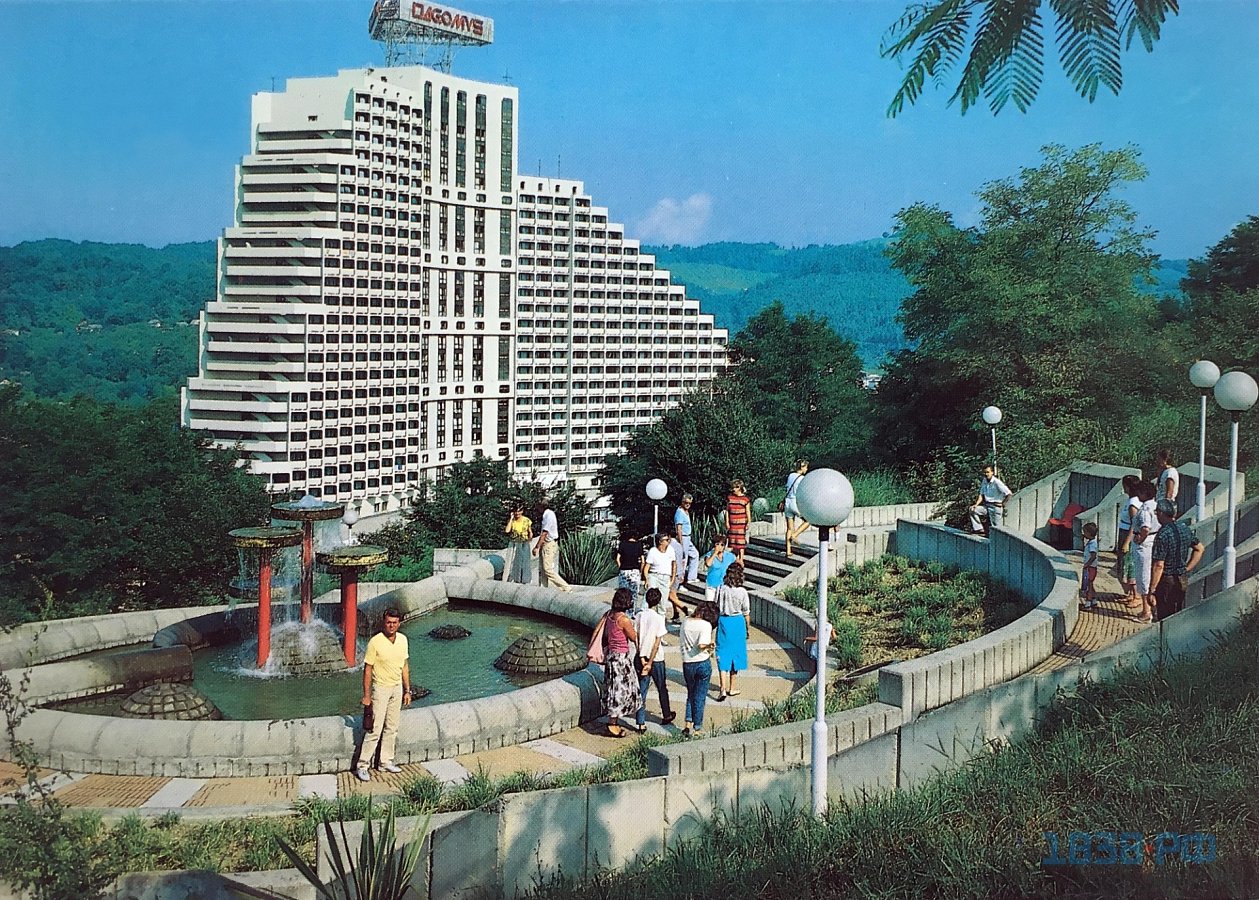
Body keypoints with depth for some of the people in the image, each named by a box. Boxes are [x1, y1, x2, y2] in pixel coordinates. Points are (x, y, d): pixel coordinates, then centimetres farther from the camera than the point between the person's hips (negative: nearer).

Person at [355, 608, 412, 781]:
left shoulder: (403, 640, 2)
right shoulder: (375, 642, -17)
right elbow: (367, 670, -13)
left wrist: (407, 690, 10)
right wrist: (366, 695, -13)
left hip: (397, 688, 6)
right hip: (380, 688, -6)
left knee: (392, 728, 12)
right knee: (375, 729, -7)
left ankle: (386, 762, 23)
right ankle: (362, 766, 0)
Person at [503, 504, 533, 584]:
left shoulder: (527, 520, 0)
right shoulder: (511, 521, -1)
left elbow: (530, 532, 12)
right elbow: (507, 530, -18)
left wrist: (530, 538, -10)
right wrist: (511, 519, -14)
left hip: (525, 545, 1)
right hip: (514, 545, -1)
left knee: (525, 563, 0)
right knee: (514, 564, -5)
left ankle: (524, 581, 6)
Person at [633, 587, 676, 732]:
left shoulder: (639, 616, -3)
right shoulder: (659, 618, -15)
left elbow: (636, 638, -4)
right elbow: (657, 643, -17)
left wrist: (642, 659, -3)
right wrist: (650, 663, -13)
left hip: (642, 657, 3)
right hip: (656, 659, -3)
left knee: (642, 691, 5)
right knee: (662, 688, 18)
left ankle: (641, 724, 2)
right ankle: (666, 715, 36)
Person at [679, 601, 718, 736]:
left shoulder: (685, 621, 2)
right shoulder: (706, 625, -13)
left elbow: (680, 643, 10)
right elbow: (701, 645, -25)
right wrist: (710, 645, -9)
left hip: (687, 664, 4)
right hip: (703, 663, -4)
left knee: (691, 694, 20)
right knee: (700, 697, 8)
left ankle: (688, 724, 9)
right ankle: (697, 728, 13)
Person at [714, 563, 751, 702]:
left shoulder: (722, 589, -8)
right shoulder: (742, 592, -12)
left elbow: (717, 608, 0)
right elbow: (746, 613, -4)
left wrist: (715, 622, 14)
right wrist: (748, 628, 11)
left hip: (723, 621, 1)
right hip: (737, 622, -1)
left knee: (723, 655, 3)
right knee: (735, 654, 13)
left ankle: (723, 689, -8)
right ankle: (731, 688, 22)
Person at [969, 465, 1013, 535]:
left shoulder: (997, 482, -15)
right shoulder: (984, 481, 6)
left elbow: (1009, 493, -17)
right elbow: (981, 495, 11)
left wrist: (1003, 504, -7)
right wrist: (976, 504, -5)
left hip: (996, 507, -7)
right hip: (986, 505, 7)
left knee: (995, 528, -6)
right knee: (973, 510, -9)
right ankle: (979, 529, -10)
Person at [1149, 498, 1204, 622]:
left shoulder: (1163, 535, -22)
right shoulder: (1185, 528, 1)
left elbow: (1158, 566, -23)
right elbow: (1200, 548, 16)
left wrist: (1152, 591, -18)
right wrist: (1187, 569, 14)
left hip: (1167, 581, -7)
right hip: (1183, 580, 7)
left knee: (1165, 618, 2)